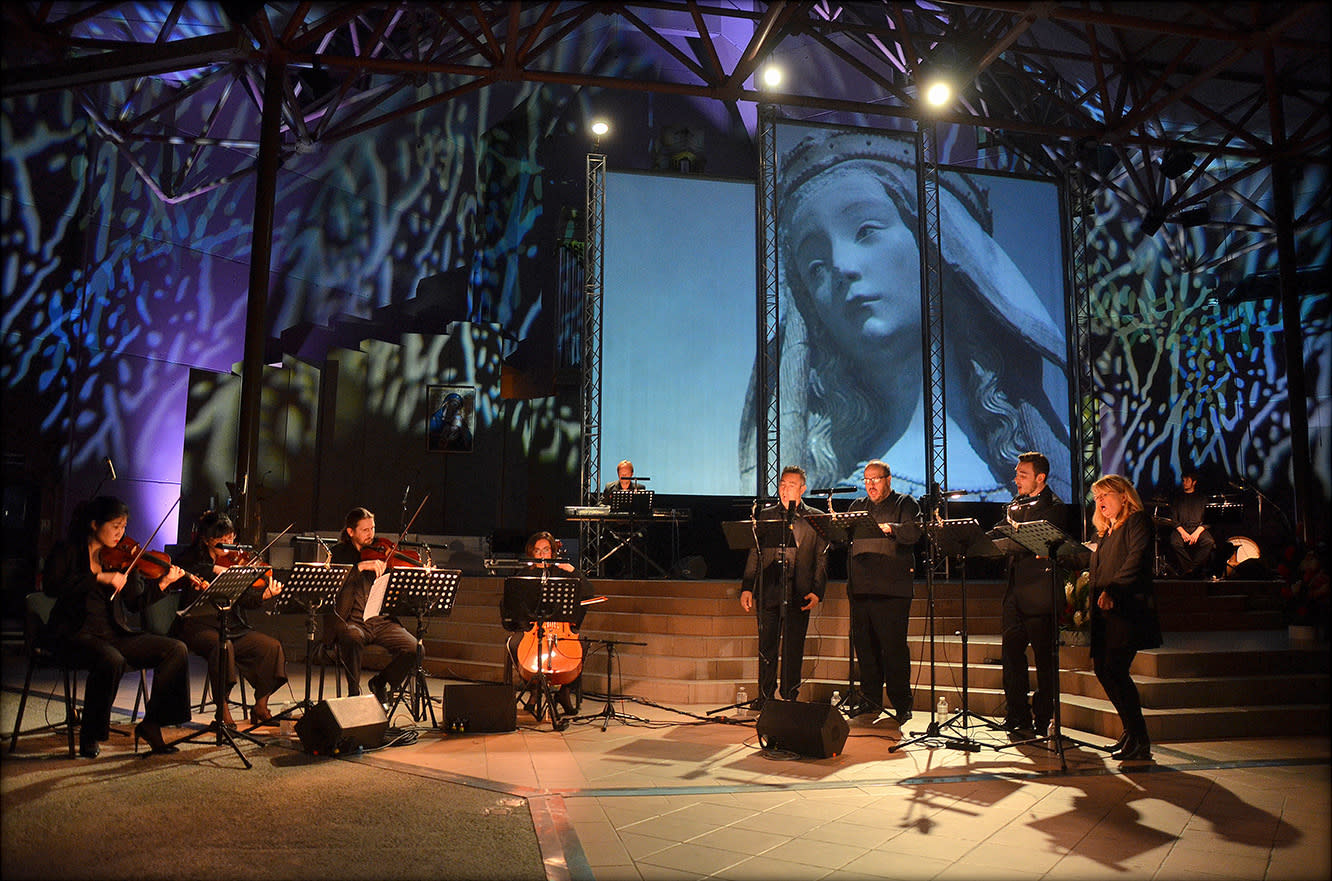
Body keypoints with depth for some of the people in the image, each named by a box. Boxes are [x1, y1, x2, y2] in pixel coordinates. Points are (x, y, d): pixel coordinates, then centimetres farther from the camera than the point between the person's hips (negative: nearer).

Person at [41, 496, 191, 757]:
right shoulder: (67, 552, 1)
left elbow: (136, 602, 8)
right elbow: (51, 586, -19)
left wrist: (163, 583, -7)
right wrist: (100, 577, -25)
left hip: (117, 634, 5)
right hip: (78, 634, -5)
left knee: (177, 650, -12)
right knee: (112, 660, -36)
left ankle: (151, 723, -4)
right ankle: (89, 735, -13)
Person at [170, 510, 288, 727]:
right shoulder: (193, 558, 3)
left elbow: (246, 599, 1)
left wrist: (265, 595, -19)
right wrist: (213, 569, -26)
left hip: (232, 627, 4)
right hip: (199, 626, -4)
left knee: (272, 647, -14)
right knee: (222, 646, -34)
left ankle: (260, 707, -2)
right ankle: (223, 711, -23)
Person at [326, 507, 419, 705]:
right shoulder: (340, 553, 5)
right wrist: (360, 566, -25)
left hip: (381, 620, 3)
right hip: (351, 621, -3)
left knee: (412, 648, -19)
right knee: (353, 638, -37)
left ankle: (380, 682, 11)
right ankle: (353, 693, -12)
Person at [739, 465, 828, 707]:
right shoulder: (766, 515, 12)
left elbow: (821, 558, 4)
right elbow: (754, 554, 11)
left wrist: (817, 591, -5)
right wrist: (747, 587, 3)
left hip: (799, 593, -1)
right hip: (769, 590, 2)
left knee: (794, 648, 4)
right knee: (767, 646, 6)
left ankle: (789, 697, 15)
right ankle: (764, 696, 17)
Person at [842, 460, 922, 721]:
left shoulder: (905, 504, 5)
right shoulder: (857, 506, 21)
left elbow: (914, 531, -12)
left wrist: (890, 528, -29)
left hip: (892, 588, -5)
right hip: (860, 587, 5)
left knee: (894, 648, -4)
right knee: (864, 646, 9)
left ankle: (902, 705, 6)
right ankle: (871, 700, 20)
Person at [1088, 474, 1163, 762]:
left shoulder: (1137, 521, -1)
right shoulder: (1105, 531, 24)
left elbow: (1136, 560, -15)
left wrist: (1112, 590, -23)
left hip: (1126, 608, -8)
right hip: (1104, 610, 8)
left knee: (1115, 669, -14)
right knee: (1102, 668, 6)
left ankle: (1139, 742, -5)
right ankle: (1132, 732, 20)